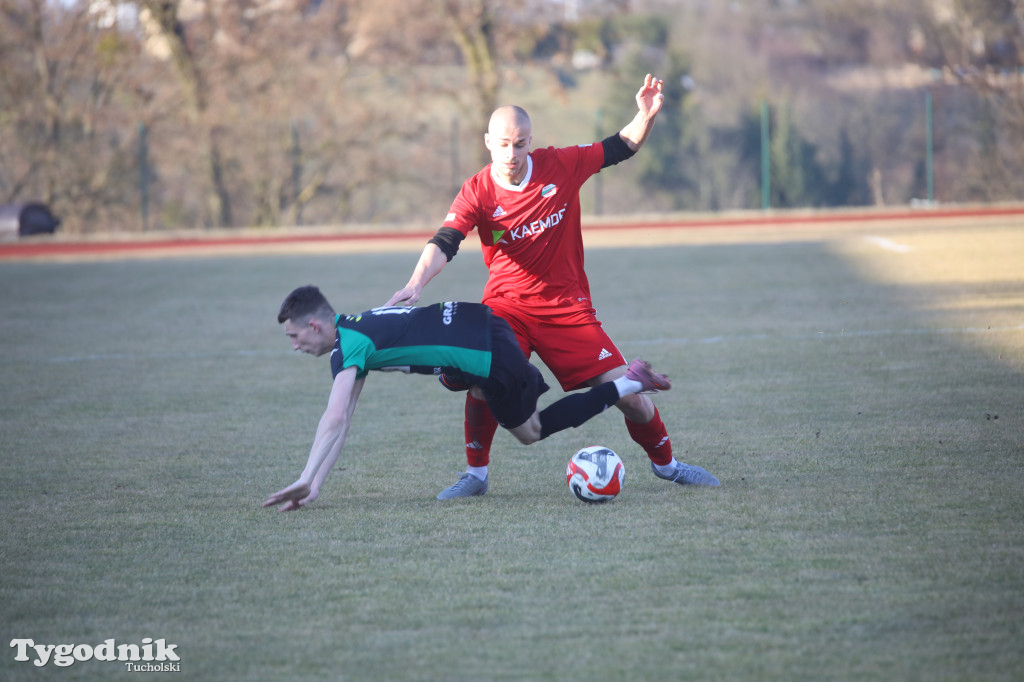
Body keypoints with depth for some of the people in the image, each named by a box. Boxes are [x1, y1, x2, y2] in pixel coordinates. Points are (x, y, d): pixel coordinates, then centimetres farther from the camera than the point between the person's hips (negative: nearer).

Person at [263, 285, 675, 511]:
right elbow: (342, 420, 11)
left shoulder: (348, 347, -16)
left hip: (495, 360, -9)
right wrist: (315, 483, 6)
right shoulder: (354, 329, 11)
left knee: (531, 432, 12)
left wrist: (307, 480, -32)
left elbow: (334, 420, -30)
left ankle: (628, 384, 11)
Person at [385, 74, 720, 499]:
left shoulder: (561, 166, -5)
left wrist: (646, 115, -12)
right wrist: (415, 284, -37)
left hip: (567, 304, 1)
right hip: (506, 306, -1)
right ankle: (475, 476, -5)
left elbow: (621, 148, 7)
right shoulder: (478, 192, -9)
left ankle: (665, 463, 21)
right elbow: (443, 244, -19)